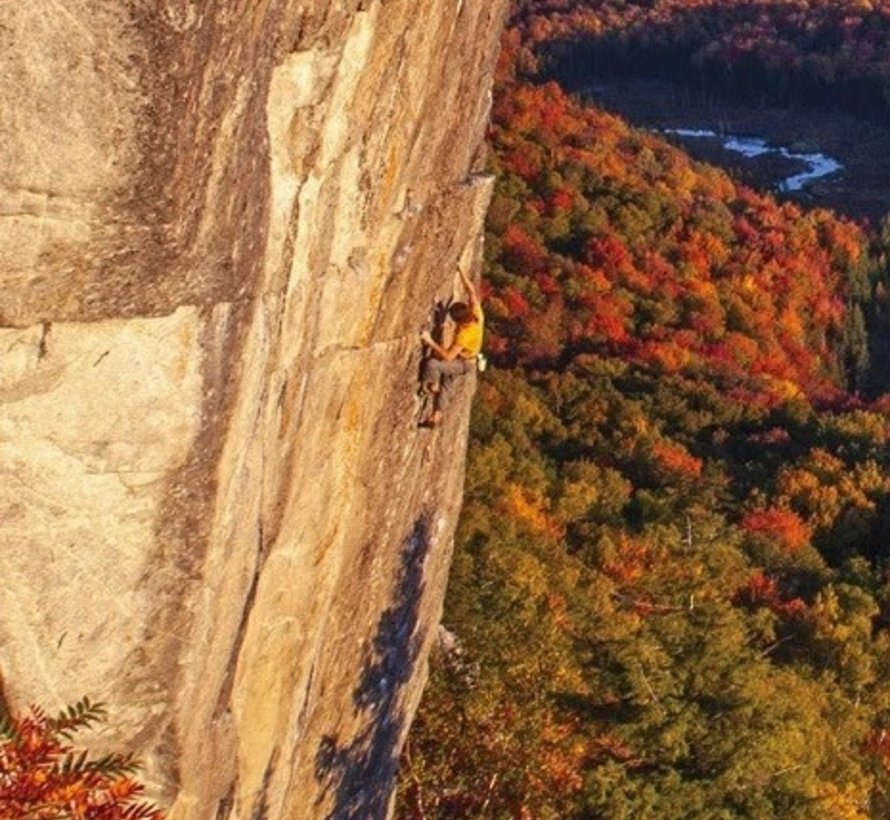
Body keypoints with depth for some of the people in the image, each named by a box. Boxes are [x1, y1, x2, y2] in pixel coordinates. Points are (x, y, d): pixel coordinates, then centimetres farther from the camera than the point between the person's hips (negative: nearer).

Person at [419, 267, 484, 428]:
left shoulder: (464, 333, -39)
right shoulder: (476, 314, -21)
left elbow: (448, 356, -39)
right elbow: (470, 290, -8)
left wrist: (430, 342, -39)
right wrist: (460, 270, -8)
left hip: (463, 363, -9)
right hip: (467, 358, 9)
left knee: (431, 363, -28)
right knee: (446, 380, 21)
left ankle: (432, 386, 1)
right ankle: (437, 415, 30)